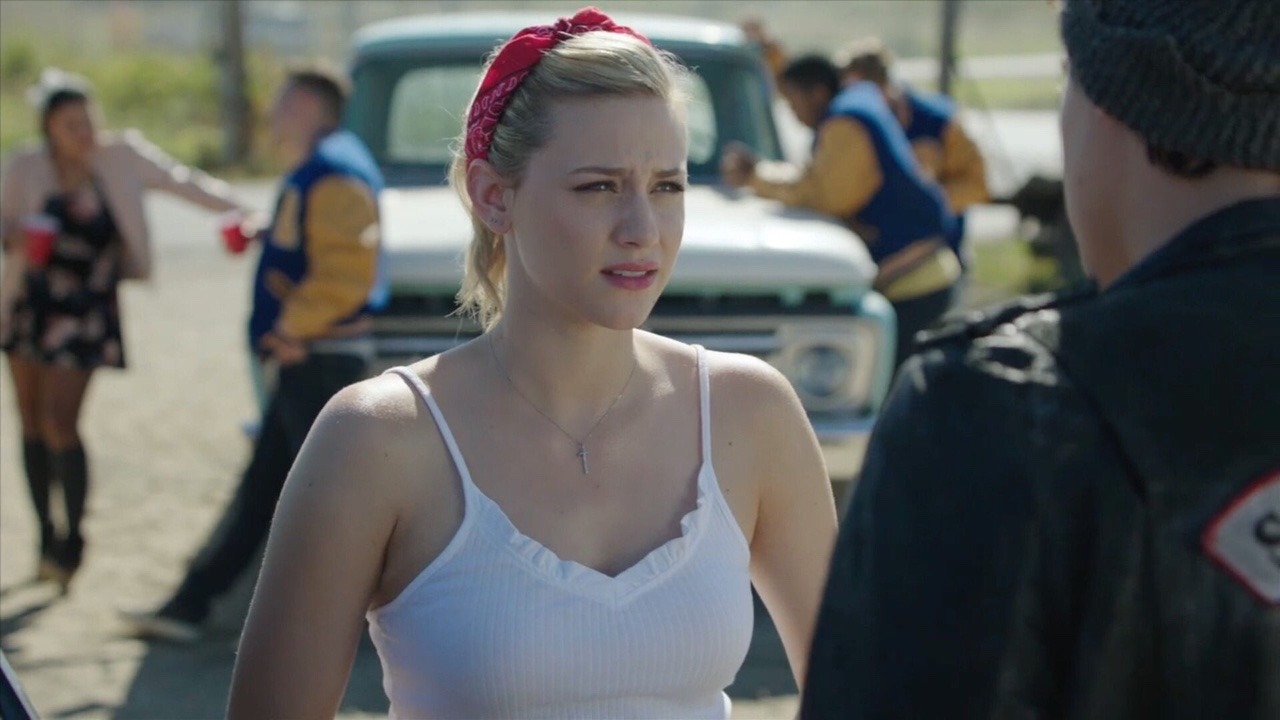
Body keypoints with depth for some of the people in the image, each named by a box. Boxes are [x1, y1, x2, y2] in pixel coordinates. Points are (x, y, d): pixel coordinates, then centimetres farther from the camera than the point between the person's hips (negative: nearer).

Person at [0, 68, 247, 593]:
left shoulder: (120, 158, -9)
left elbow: (179, 181, -4)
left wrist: (236, 210, -16)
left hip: (85, 313, -3)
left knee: (61, 423, -14)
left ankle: (72, 541, -2)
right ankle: (47, 537, 24)